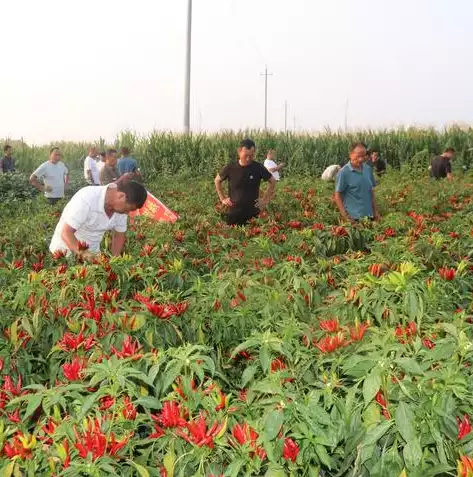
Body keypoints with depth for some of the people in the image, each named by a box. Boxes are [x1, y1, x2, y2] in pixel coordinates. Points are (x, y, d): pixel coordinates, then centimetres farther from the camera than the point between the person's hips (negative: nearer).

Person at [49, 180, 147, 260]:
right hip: (66, 251, -5)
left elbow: (119, 235, 2)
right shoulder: (87, 199, -30)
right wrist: (82, 254, -41)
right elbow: (66, 233, -29)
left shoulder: (121, 206, -11)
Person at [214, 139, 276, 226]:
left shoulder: (258, 167, -6)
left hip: (253, 213, 0)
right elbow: (217, 181, 10)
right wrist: (222, 199, 5)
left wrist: (265, 199, 2)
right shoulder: (230, 168, -6)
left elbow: (273, 182, 7)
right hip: (234, 213, 0)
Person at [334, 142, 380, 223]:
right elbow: (337, 196, -8)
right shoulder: (343, 173, -9)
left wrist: (375, 211, 13)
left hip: (369, 216, 5)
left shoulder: (368, 169, 8)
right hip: (354, 219, -5)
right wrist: (345, 217, -14)